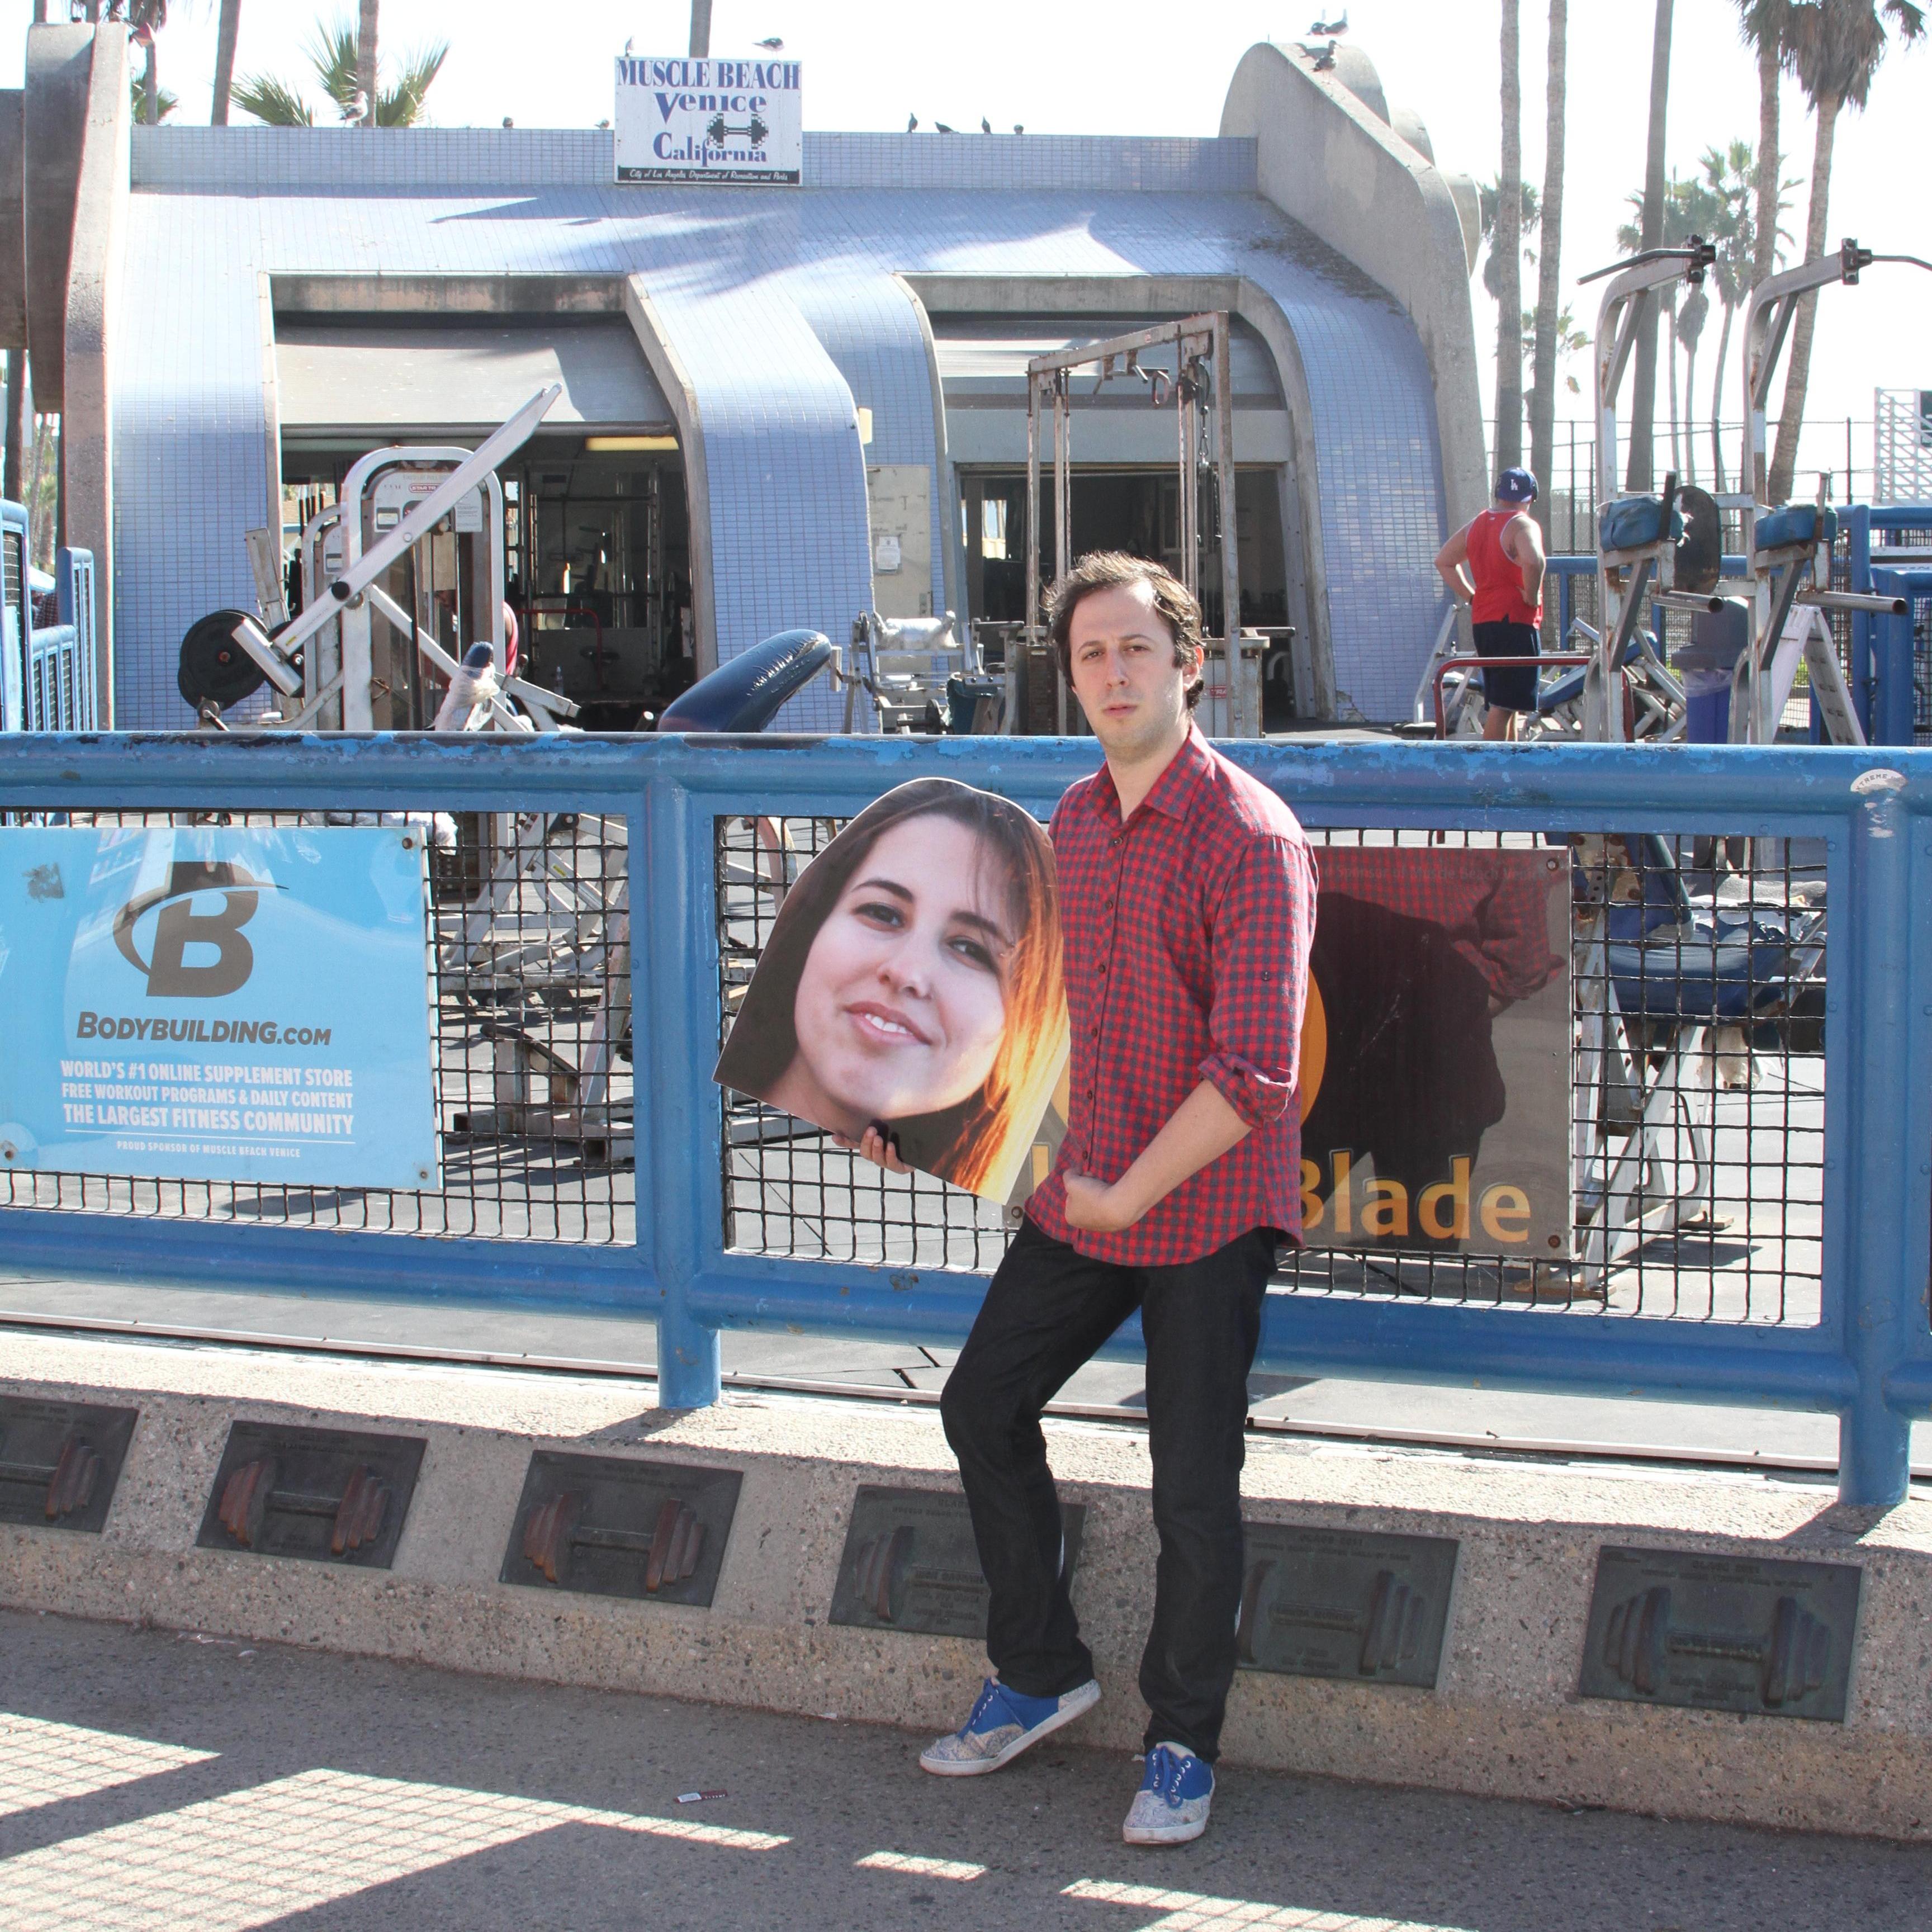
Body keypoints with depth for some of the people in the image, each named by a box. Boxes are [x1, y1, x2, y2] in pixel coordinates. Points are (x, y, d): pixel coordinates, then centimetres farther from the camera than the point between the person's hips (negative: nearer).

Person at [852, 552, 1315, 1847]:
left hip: (1209, 1211, -8)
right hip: (1081, 1198, 8)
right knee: (984, 1405, 15)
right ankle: (1041, 1674, 33)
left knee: (1195, 1489, -1)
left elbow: (1255, 1071, -25)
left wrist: (1133, 1193, -22)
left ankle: (1184, 1743, 19)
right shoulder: (1074, 820, 6)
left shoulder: (1250, 839, -19)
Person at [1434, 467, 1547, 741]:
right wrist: (1532, 597, -15)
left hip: (1482, 622, 8)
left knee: (1505, 703, 17)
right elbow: (1533, 560, -30)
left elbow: (1444, 560, 23)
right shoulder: (1522, 525, -10)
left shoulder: (1475, 525, 14)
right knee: (1504, 705, -10)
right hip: (1515, 623, -8)